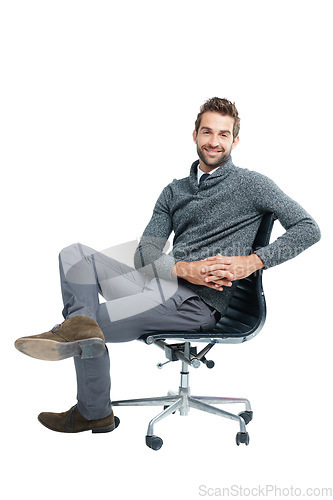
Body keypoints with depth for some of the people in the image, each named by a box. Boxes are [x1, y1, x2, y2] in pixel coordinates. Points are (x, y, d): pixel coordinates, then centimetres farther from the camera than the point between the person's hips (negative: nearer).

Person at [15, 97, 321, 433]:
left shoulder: (251, 184, 4)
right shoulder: (174, 191, 18)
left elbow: (309, 228, -4)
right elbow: (145, 254, 8)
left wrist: (252, 261, -17)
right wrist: (184, 268, -14)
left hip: (200, 303, -6)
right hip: (161, 287, 7)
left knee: (88, 331, -14)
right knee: (75, 254, -8)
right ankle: (81, 323, -30)